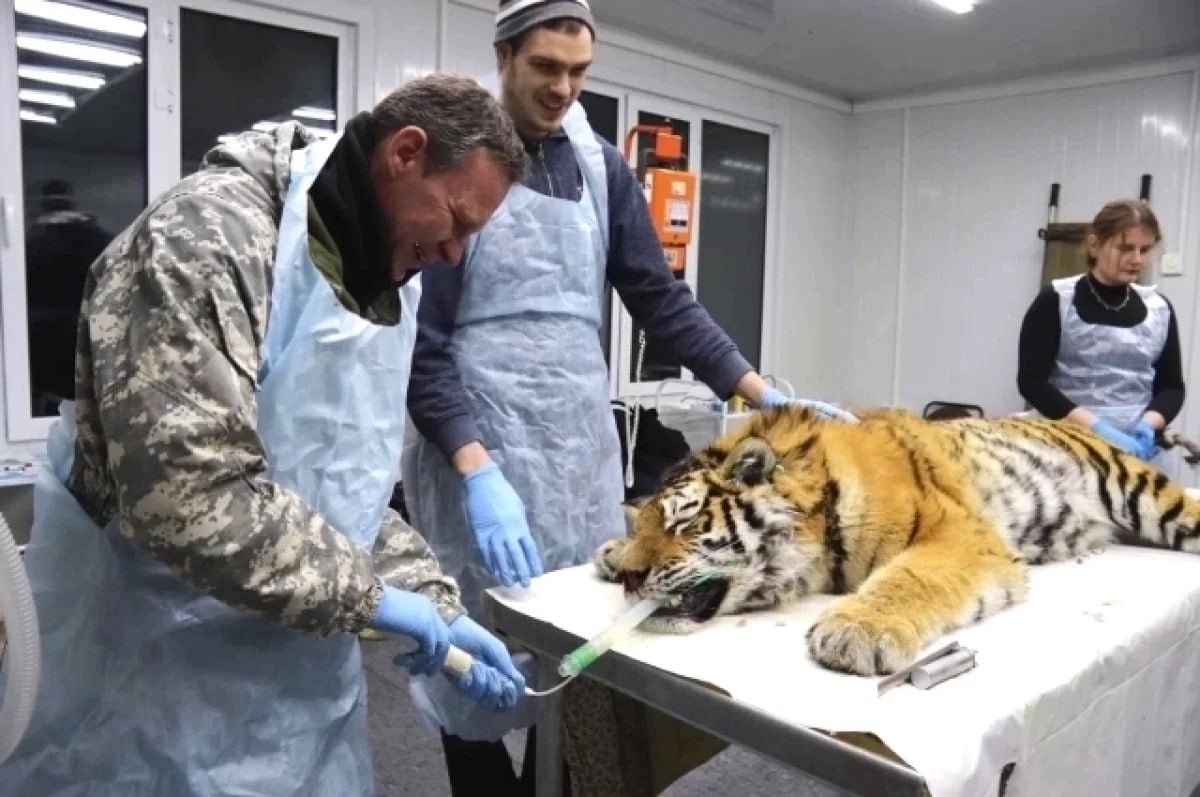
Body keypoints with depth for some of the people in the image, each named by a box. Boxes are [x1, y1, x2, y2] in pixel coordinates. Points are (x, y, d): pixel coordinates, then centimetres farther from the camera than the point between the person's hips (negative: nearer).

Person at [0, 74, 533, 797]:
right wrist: (364, 595, -20)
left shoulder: (378, 280, 6)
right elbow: (183, 491, -29)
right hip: (161, 676, -7)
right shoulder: (211, 232, -20)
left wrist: (434, 604, -1)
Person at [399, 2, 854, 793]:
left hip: (583, 442, 5)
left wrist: (761, 393, -3)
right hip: (479, 443, -4)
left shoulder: (602, 167, 10)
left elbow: (661, 298, 8)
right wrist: (476, 469, -22)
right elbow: (420, 339, -10)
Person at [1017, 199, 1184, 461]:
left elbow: (1171, 386, 12)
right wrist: (1094, 426, -20)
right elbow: (1031, 381, -9)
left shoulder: (1160, 309, 10)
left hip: (1137, 447, 4)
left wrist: (1148, 423, -10)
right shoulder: (1056, 301, -2)